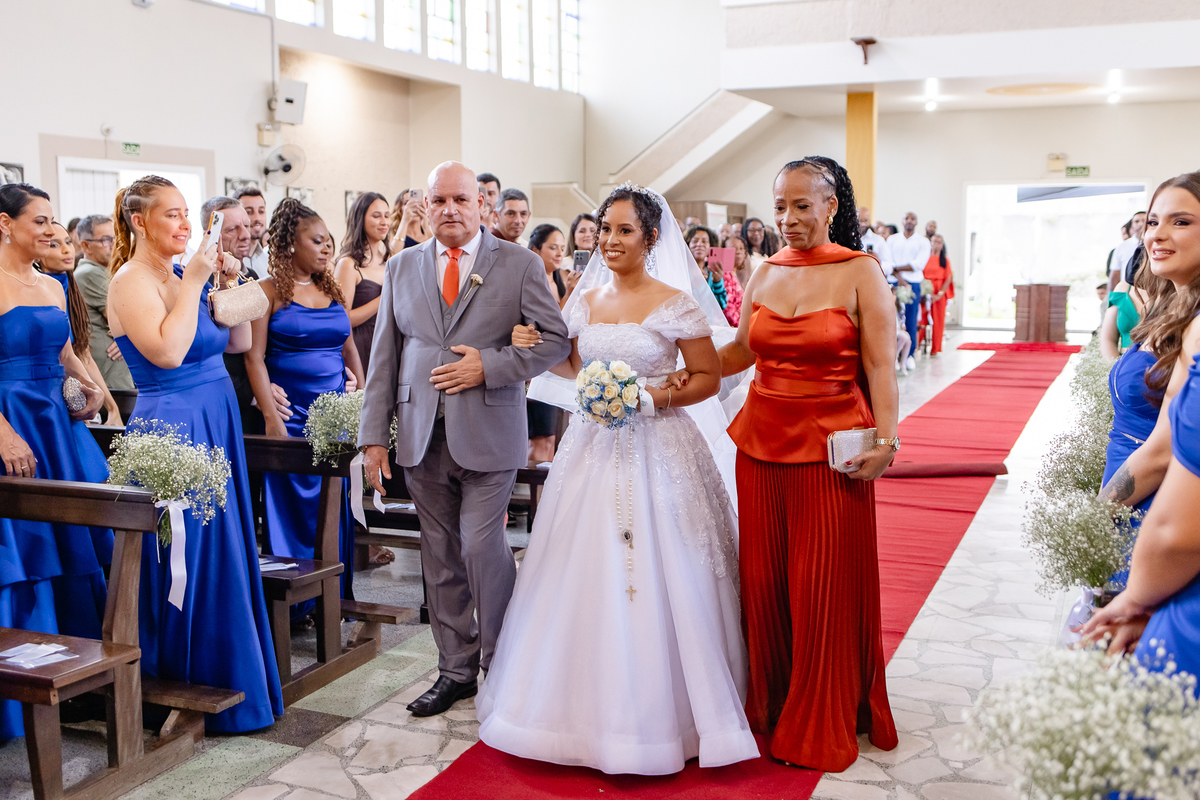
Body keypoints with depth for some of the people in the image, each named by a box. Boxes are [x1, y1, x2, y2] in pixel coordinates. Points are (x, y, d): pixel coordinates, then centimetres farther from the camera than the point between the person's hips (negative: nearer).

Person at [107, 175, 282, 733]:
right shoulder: (131, 281, -11)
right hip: (174, 429, -8)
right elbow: (167, 351, -26)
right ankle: (196, 692, 15)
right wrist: (194, 282, -19)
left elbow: (239, 343, 12)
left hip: (215, 426, 8)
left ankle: (230, 679, 27)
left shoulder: (180, 276, 12)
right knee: (189, 564, 0)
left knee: (224, 554, 14)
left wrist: (228, 283, 1)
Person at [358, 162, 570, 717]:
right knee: (440, 557, 8)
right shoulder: (401, 267, 11)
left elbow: (556, 339, -1)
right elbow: (384, 354, 10)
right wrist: (374, 435, 5)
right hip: (422, 436, 4)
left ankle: (501, 667, 12)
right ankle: (456, 670, 21)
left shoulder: (520, 264, 2)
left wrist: (488, 367, -13)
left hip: (487, 433, -3)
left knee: (481, 545, -8)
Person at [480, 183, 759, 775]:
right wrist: (534, 348, 6)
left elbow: (707, 378, -3)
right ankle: (594, 703, 22)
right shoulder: (586, 301, 9)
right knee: (586, 579, 6)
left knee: (653, 581, -2)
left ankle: (660, 713, 15)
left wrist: (649, 398, -16)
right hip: (594, 449, 5)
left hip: (656, 450, -5)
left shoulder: (674, 305, -6)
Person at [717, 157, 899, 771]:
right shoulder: (765, 274, 9)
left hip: (832, 446, -4)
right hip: (763, 440, 5)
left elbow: (879, 366, -7)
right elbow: (738, 353, 19)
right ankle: (770, 704, 28)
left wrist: (886, 442, -16)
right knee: (763, 578, 9)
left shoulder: (859, 273, -4)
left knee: (824, 587, 2)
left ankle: (823, 724, 20)